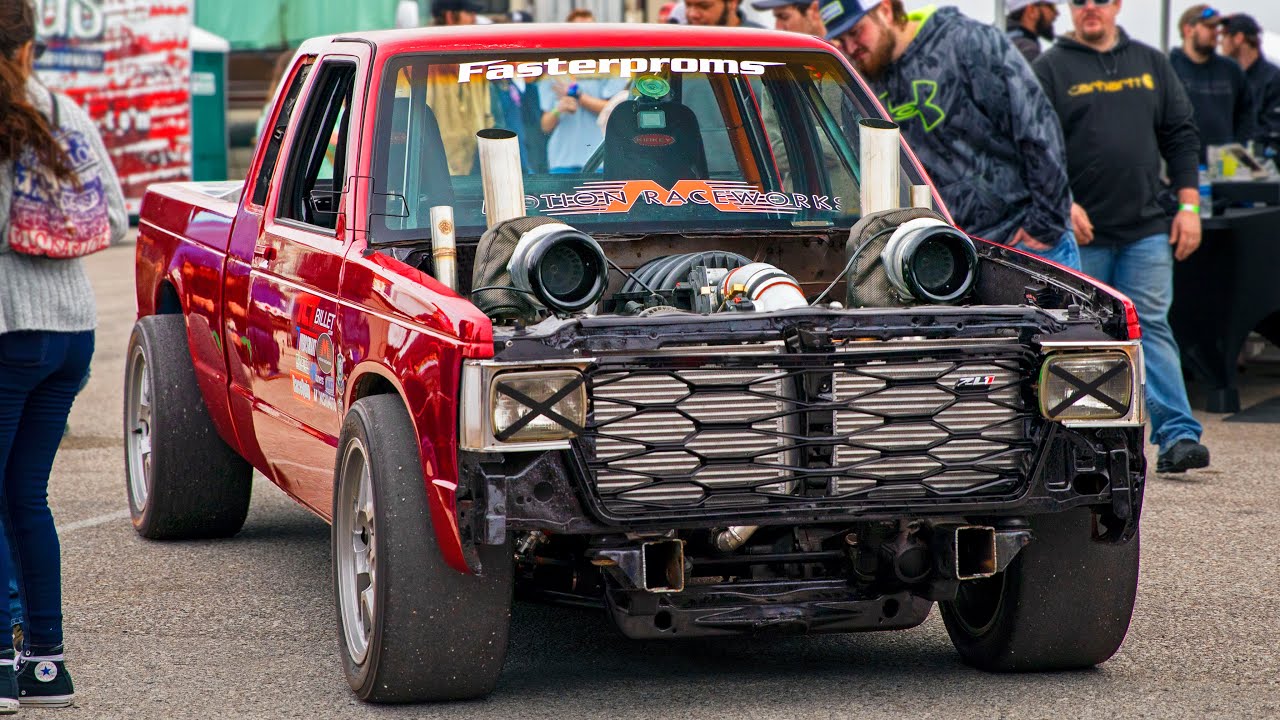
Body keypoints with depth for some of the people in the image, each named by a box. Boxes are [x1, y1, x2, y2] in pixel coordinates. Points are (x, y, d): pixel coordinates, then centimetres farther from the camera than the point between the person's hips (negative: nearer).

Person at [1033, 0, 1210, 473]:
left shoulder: (1151, 64, 12)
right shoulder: (1051, 69, 1)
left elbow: (1180, 136, 14)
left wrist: (1188, 205, 5)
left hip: (1146, 230, 2)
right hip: (1082, 232, -2)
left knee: (1151, 328, -4)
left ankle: (1178, 435, -11)